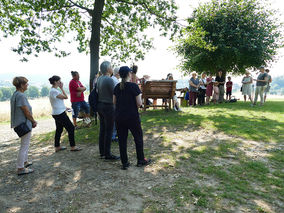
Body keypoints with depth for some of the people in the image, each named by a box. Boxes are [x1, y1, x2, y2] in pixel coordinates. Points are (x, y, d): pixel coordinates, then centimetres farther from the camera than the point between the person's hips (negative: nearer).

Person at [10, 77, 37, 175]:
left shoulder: (15, 94, 9)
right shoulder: (21, 95, -22)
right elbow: (26, 112, -20)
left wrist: (32, 121, 7)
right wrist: (33, 121, -5)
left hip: (21, 124, 10)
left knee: (25, 144, 25)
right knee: (24, 146, 1)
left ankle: (24, 162, 40)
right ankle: (20, 168, 10)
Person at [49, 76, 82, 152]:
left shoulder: (53, 90, 13)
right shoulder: (54, 91, -18)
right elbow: (65, 97, -17)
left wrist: (64, 108, 13)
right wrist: (61, 88, -9)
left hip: (57, 113, 10)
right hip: (60, 113, -10)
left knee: (59, 129, 17)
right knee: (71, 128, -4)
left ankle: (57, 147, 26)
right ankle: (73, 147, 2)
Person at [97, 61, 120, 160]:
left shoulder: (99, 79, 9)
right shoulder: (109, 79, -18)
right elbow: (115, 94, -16)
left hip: (100, 105, 9)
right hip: (108, 106, -8)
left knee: (102, 129, 14)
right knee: (108, 131, -1)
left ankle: (102, 152, 24)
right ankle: (107, 154, 7)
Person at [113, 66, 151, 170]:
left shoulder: (117, 87, 3)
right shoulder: (134, 86, -12)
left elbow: (114, 102, 8)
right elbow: (139, 103, -14)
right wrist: (140, 100, 7)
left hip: (119, 117, 5)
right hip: (132, 117, -4)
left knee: (122, 140, 11)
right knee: (138, 138, 14)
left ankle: (124, 163, 18)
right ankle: (141, 160, 25)